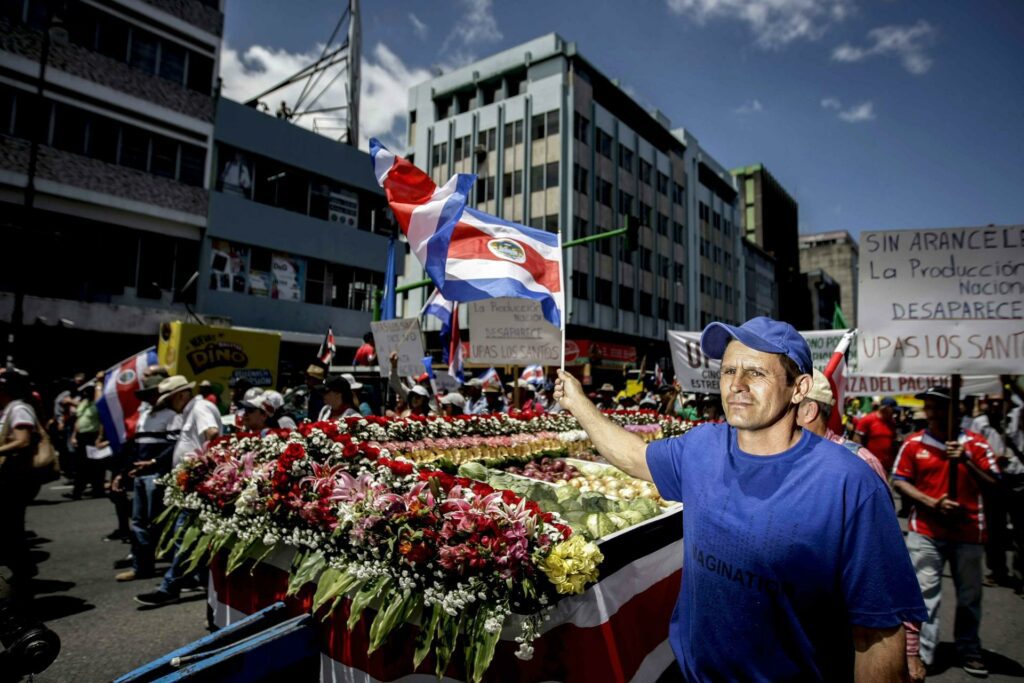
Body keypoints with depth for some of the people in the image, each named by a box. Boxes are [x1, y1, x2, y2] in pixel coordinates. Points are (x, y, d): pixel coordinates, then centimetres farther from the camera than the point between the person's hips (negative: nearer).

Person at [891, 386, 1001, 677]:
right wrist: (933, 503, -13)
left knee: (969, 597, 14)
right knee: (925, 593, -1)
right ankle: (921, 653, 5)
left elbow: (994, 485, -1)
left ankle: (969, 651, 33)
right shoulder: (913, 443, 0)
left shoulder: (975, 444, 2)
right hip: (925, 532, -1)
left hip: (968, 532, 1)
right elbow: (899, 481, 0)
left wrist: (966, 461, -17)